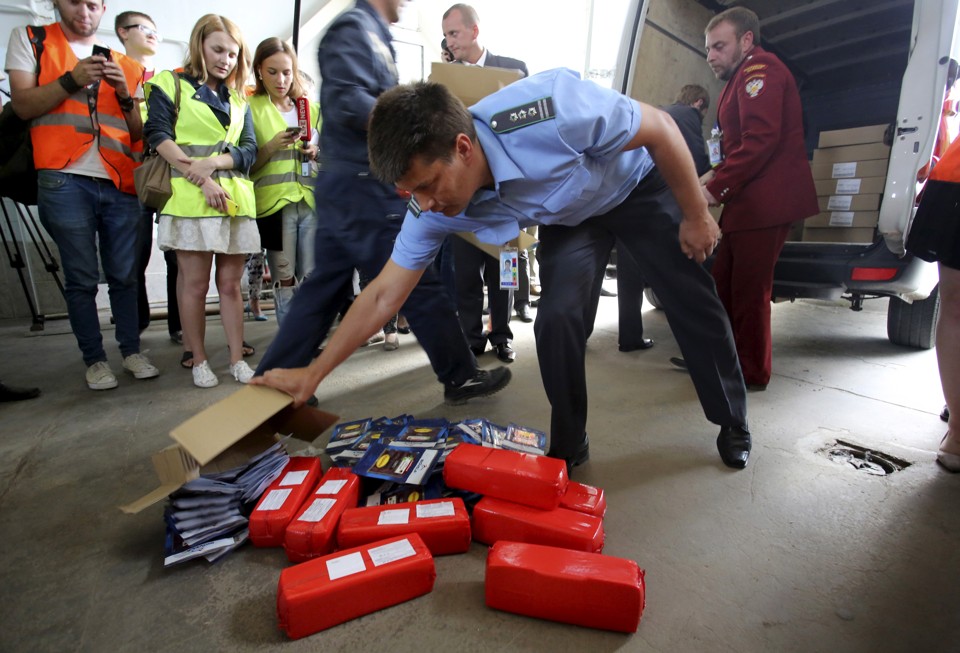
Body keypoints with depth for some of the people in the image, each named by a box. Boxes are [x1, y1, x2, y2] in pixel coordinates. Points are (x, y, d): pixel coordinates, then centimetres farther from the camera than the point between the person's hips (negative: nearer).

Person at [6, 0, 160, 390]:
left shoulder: (123, 64, 17)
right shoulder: (30, 40, 12)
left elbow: (138, 132, 13)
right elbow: (23, 105, 2)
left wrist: (125, 94, -3)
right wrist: (72, 79, -9)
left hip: (120, 185, 2)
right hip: (65, 181, -2)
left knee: (124, 275, 4)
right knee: (82, 278, -1)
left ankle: (131, 352, 13)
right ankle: (94, 359, 8)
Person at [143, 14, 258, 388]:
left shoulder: (238, 99, 21)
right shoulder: (170, 84, 9)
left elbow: (249, 151, 10)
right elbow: (159, 137, -3)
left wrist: (213, 162, -9)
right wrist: (203, 180, -14)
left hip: (236, 200, 4)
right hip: (190, 198, -3)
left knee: (230, 283, 3)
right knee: (195, 283, -3)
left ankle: (237, 358, 8)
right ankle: (199, 361, 8)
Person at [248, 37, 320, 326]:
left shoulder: (311, 108, 16)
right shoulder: (251, 109, 4)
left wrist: (314, 153, 0)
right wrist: (273, 145, -16)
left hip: (311, 201, 3)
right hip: (274, 202, -3)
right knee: (284, 278, 0)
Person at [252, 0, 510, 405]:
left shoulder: (371, 34, 23)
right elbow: (348, 103, -19)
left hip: (353, 183, 10)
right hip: (365, 184, -10)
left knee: (325, 286, 11)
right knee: (419, 283, -3)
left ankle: (273, 379, 20)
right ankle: (461, 377, 11)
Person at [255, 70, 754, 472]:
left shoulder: (549, 110, -42)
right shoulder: (434, 208, -26)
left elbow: (661, 129, -25)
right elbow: (384, 295, -18)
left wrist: (696, 216, -14)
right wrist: (312, 375, -16)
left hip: (640, 185, -2)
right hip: (569, 216, 2)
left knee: (694, 306, 2)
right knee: (556, 317, -18)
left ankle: (733, 425, 28)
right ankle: (567, 446, 5)